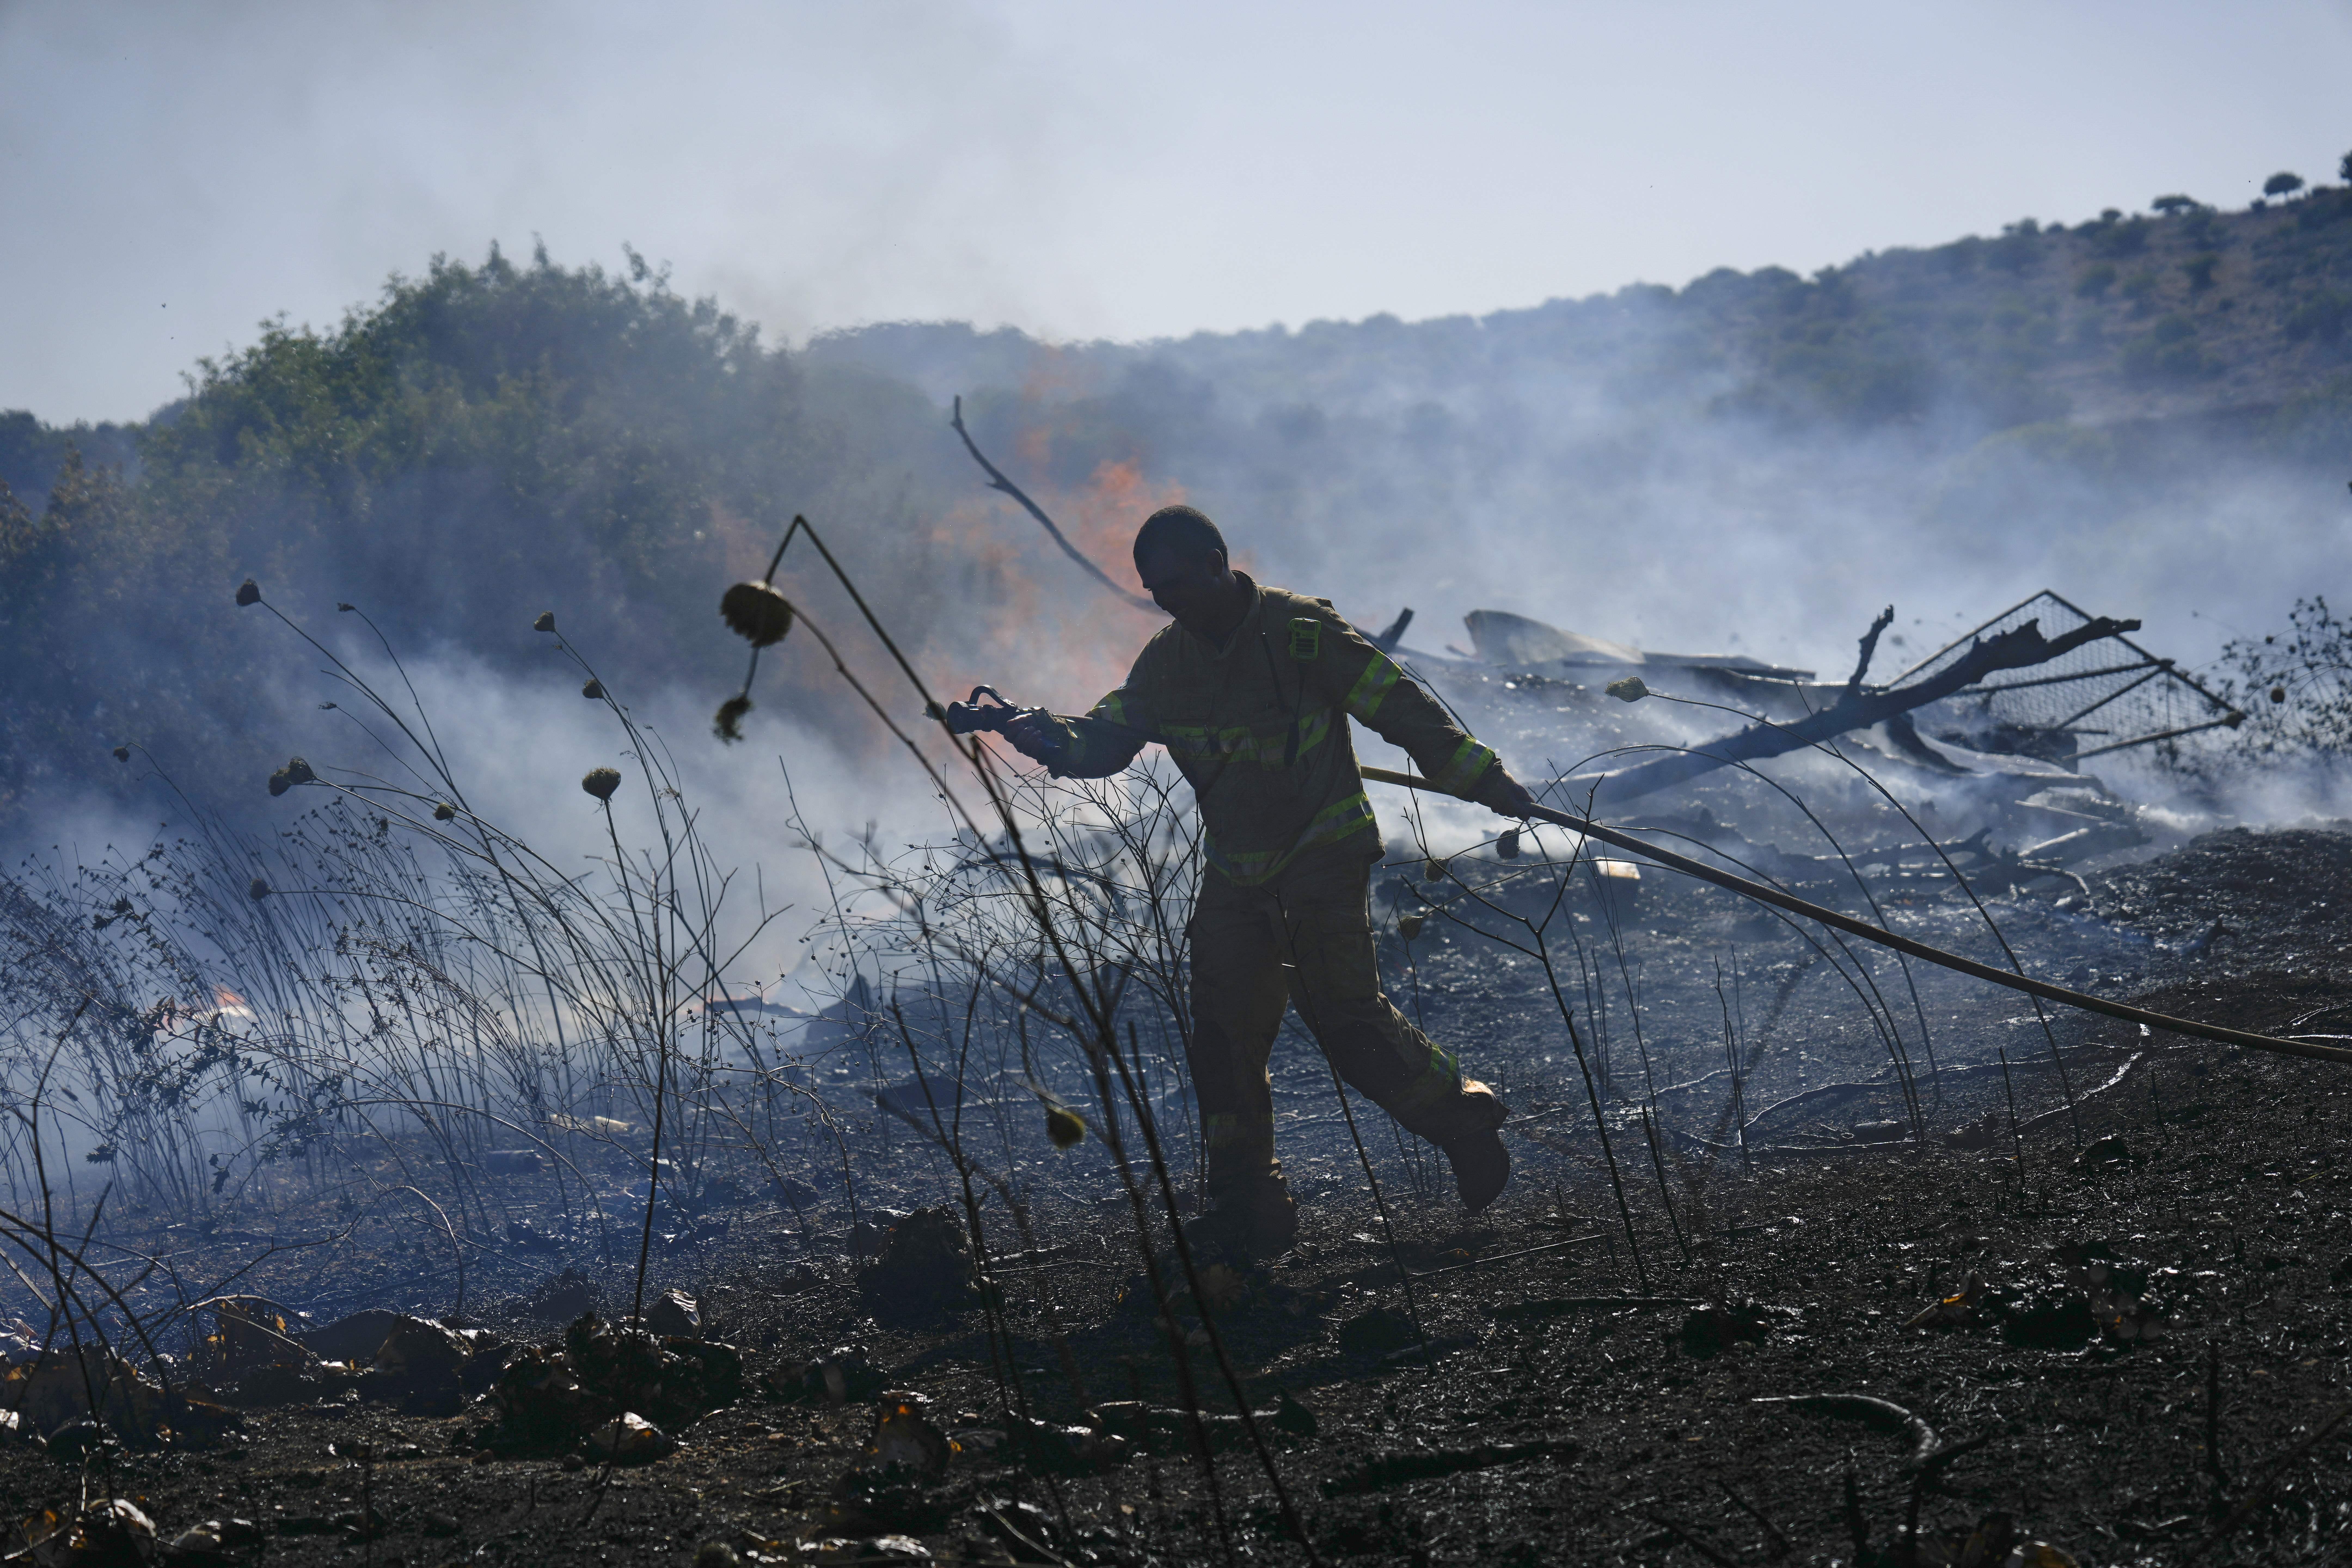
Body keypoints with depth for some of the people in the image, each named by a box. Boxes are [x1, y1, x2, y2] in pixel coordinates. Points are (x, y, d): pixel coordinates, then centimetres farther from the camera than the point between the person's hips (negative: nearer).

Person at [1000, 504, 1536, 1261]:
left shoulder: (1301, 631, -13)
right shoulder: (1168, 659, 5)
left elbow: (1399, 706, -10)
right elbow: (1109, 739, 3)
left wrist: (1483, 779, -10)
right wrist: (1052, 739, -19)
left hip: (1325, 858, -6)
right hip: (1236, 874, 6)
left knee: (1345, 1014, -15)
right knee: (1224, 1034, 1)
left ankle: (1463, 1120, 7)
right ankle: (1248, 1208, 11)